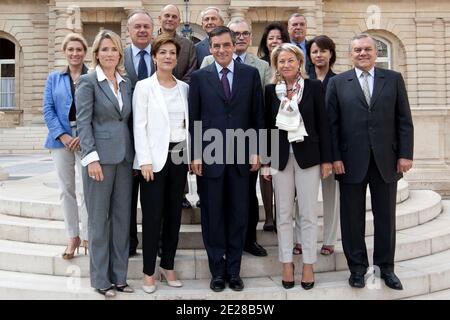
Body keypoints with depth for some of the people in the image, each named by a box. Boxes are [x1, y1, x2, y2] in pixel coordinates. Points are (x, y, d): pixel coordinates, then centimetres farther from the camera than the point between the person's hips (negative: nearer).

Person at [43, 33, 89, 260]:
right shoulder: (54, 78, 13)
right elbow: (48, 110, 5)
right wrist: (62, 135, -8)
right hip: (61, 139, 3)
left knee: (86, 189, -5)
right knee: (67, 189, 7)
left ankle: (87, 237, 5)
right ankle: (72, 237, 16)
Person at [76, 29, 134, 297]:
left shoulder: (126, 83, 13)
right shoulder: (88, 82, -2)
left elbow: (129, 121, 14)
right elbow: (84, 122, -8)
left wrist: (136, 156, 9)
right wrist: (92, 158, -16)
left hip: (125, 156, 5)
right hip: (100, 156, -5)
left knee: (122, 216, 8)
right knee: (99, 217, 2)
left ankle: (119, 275, 19)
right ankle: (101, 278, 14)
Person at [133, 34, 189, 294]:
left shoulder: (184, 87, 10)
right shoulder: (144, 87, -1)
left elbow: (188, 123, 12)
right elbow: (139, 126, -6)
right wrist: (145, 160, -13)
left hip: (179, 156, 4)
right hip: (155, 158, -4)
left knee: (174, 214, 9)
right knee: (153, 216, 0)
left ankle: (168, 266, 23)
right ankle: (149, 272, 12)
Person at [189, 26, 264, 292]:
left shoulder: (251, 74, 5)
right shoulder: (200, 77, 3)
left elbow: (258, 115, 5)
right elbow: (193, 118, 3)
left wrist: (256, 151, 1)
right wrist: (195, 155, -2)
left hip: (241, 155, 1)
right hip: (210, 155, 0)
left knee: (239, 215, 8)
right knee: (212, 215, 7)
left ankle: (234, 270, 22)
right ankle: (218, 271, 22)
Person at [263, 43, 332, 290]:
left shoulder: (314, 87, -1)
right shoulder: (271, 91, 4)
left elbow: (323, 124, -1)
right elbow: (267, 126, 6)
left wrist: (326, 159, -4)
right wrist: (265, 162, 3)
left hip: (308, 155, -2)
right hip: (280, 156, 2)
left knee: (308, 214, 4)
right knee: (283, 214, 7)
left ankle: (308, 265, 16)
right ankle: (286, 264, 18)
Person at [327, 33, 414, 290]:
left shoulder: (394, 79, 7)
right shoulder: (338, 83, 4)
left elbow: (404, 121, 5)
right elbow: (332, 123, 0)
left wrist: (405, 154, -3)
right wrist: (335, 157, -7)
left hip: (386, 160, 1)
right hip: (352, 161, -1)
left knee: (386, 217, 10)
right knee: (353, 218, 7)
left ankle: (386, 267, 25)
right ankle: (358, 267, 21)